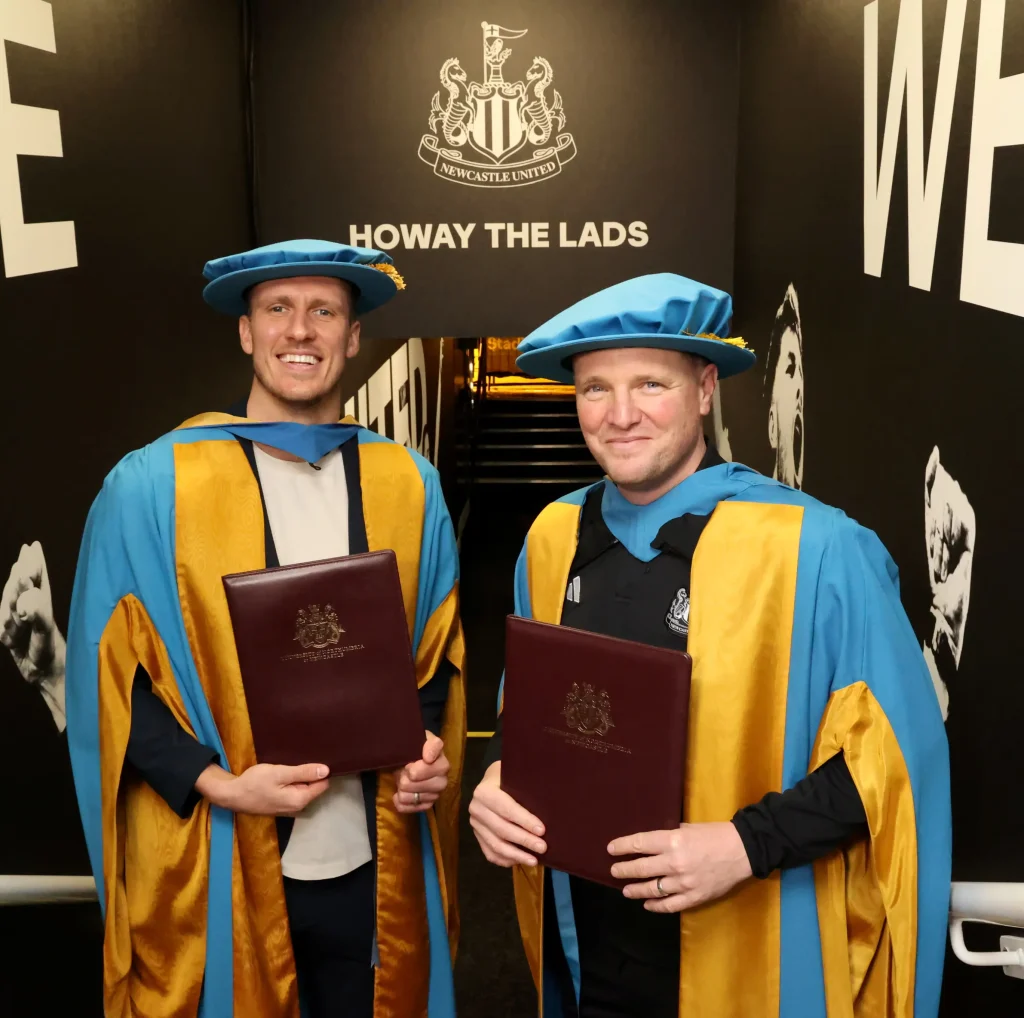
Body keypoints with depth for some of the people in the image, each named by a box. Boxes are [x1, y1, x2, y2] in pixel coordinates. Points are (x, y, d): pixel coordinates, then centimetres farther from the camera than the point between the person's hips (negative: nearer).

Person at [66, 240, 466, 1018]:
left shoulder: (408, 485, 4)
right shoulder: (149, 487, -6)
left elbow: (439, 649, 10)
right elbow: (113, 675, -5)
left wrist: (428, 748, -7)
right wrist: (217, 784, -16)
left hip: (374, 865, 3)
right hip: (218, 870, -2)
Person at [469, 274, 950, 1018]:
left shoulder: (817, 550, -18)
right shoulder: (553, 538, -3)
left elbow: (895, 750, -13)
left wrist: (747, 844, -22)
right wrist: (498, 776, -9)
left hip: (749, 958, -4)